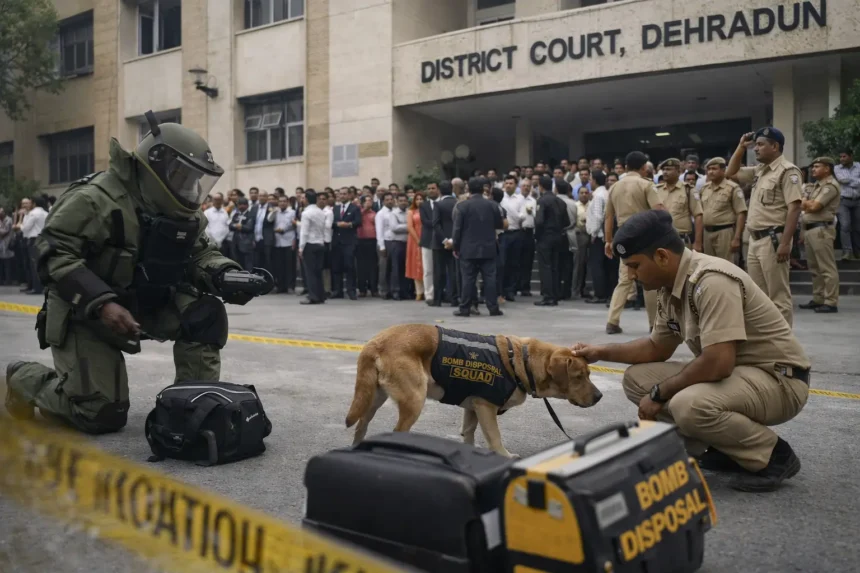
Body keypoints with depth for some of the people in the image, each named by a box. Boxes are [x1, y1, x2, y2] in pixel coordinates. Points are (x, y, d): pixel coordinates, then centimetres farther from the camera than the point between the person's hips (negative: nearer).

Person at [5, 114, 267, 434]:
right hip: (84, 315, -6)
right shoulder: (98, 197, -23)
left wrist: (227, 276, -20)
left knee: (205, 315, -18)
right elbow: (54, 254, -26)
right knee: (102, 417, -5)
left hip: (147, 306, 6)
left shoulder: (183, 211, -1)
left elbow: (201, 254, 3)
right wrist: (102, 303, -38)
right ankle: (25, 379, 21)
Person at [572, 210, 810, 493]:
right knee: (637, 378, -1)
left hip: (778, 379, -9)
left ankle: (773, 456, -7)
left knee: (689, 405, -35)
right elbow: (658, 347, 15)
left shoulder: (712, 281, -27)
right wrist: (601, 352, 3)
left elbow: (717, 364, -33)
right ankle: (725, 449, 7)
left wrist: (658, 394, -19)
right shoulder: (671, 286, 2)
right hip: (732, 373, 9)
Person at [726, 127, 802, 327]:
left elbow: (794, 208, -17)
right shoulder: (759, 171, 15)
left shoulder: (787, 170, -10)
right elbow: (731, 172, 28)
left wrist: (785, 242, -24)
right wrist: (741, 147, 17)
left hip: (773, 239, -9)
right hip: (755, 239, 9)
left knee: (778, 295, -5)